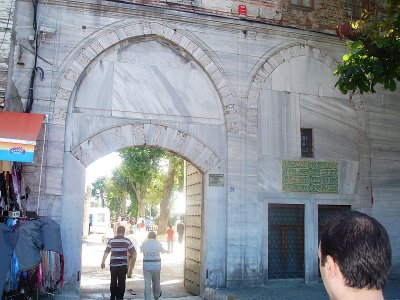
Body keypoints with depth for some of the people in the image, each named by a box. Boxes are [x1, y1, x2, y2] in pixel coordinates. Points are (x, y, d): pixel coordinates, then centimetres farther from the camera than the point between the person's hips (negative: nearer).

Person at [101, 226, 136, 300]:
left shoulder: (111, 241, 1)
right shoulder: (127, 241, -2)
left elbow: (106, 252, -5)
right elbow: (133, 251, 1)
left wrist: (103, 261, -3)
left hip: (113, 264, 2)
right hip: (123, 265, -2)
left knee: (113, 281, 14)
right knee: (121, 282, 5)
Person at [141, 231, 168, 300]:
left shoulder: (144, 243, -2)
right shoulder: (158, 243, -2)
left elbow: (141, 250, 17)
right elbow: (162, 251, 16)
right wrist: (166, 251, 40)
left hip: (146, 265, -1)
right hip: (156, 265, 1)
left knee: (147, 283, 3)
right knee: (156, 282, 18)